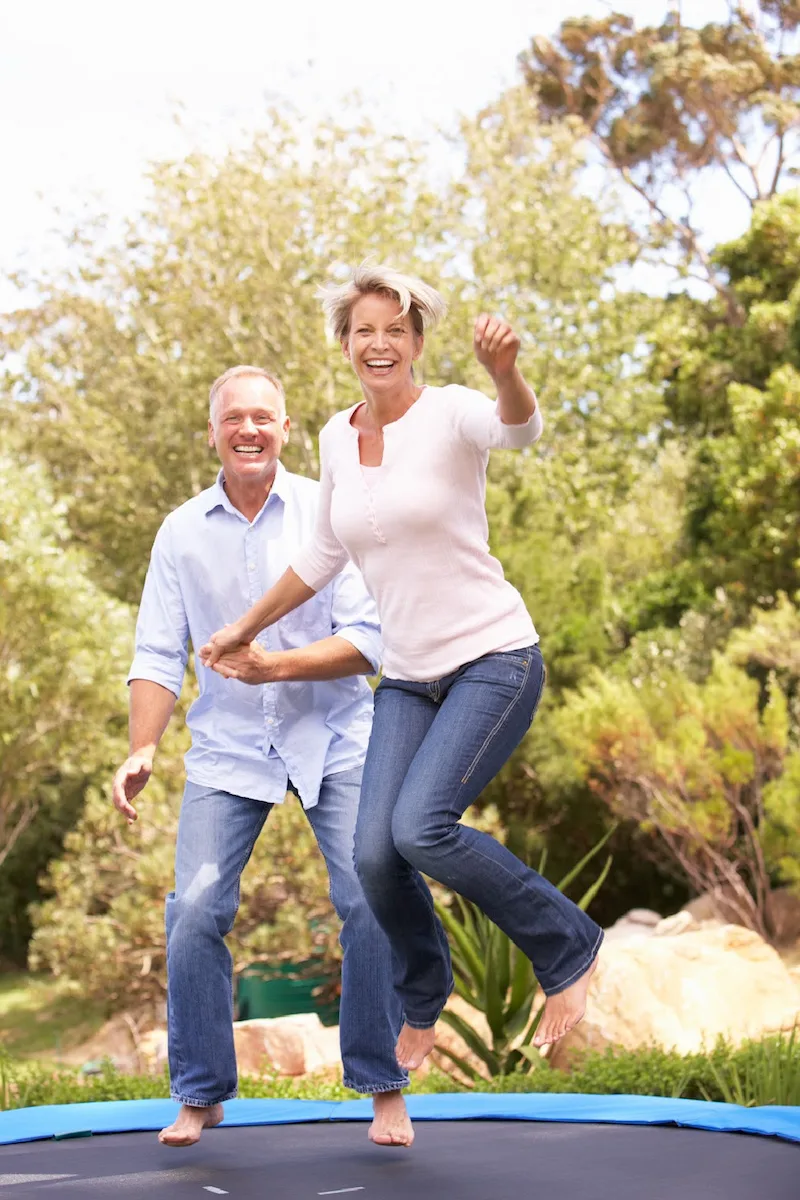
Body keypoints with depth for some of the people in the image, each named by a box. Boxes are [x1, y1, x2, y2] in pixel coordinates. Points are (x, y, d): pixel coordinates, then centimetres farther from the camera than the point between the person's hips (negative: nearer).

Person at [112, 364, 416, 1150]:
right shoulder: (182, 532, 2)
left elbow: (369, 639, -10)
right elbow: (158, 655, 2)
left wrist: (276, 665, -23)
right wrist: (142, 750, -10)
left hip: (333, 737, -2)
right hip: (228, 746, 2)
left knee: (371, 902, -11)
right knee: (195, 911, -9)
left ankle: (384, 1089, 7)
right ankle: (201, 1094, 9)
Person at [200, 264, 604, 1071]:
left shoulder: (450, 413, -11)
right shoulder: (337, 437, 7)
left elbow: (518, 430, -36)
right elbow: (323, 556, 20)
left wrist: (503, 369, -57)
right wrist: (247, 627, 27)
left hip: (494, 659, -5)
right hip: (407, 676, 5)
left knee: (421, 828, -24)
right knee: (374, 854, -7)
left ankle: (567, 949, 0)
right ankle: (423, 1002, 24)